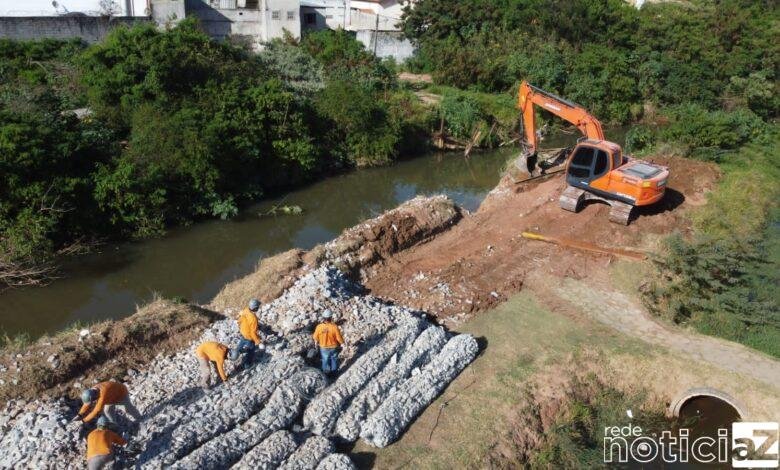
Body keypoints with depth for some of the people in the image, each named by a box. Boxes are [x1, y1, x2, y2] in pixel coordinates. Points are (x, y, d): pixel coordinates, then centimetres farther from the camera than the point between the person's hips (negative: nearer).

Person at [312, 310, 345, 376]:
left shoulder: (319, 327, -26)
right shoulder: (334, 327, -32)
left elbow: (315, 337, -8)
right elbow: (339, 337, -19)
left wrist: (316, 342, 14)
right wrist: (342, 343, 2)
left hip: (323, 347, 1)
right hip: (333, 347, -1)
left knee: (325, 360, 26)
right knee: (334, 359, 25)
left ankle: (326, 372, 46)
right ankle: (334, 372, 45)